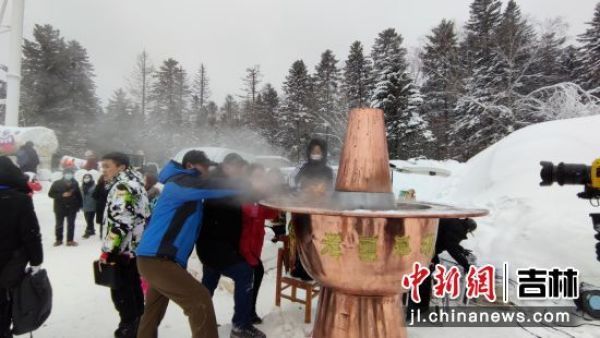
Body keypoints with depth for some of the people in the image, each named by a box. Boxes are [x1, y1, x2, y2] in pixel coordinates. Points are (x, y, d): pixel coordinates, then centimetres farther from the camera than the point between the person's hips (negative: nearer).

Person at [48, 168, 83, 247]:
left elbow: (78, 195, 9)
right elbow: (50, 194, -7)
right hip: (60, 207, -1)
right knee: (59, 224, 9)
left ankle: (70, 240, 13)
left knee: (71, 224, 5)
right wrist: (62, 195, -19)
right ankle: (58, 240, 24)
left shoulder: (75, 183, 2)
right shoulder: (57, 183, -6)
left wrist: (79, 204, 6)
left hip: (72, 207, 2)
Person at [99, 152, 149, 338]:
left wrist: (107, 251, -21)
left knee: (121, 292, 0)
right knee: (133, 288, 19)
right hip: (136, 247, 10)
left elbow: (120, 224, -26)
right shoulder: (132, 183, 14)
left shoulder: (122, 187, -19)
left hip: (124, 249, -10)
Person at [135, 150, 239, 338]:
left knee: (153, 312, 21)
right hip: (156, 259, -10)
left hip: (157, 258, 10)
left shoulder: (189, 191, 19)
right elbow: (212, 187, -21)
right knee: (200, 299, -14)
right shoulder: (180, 182, -12)